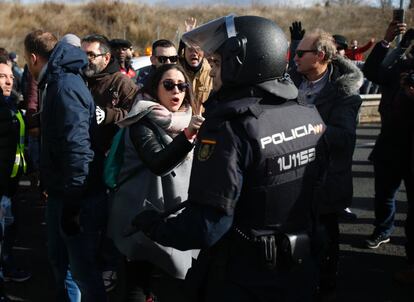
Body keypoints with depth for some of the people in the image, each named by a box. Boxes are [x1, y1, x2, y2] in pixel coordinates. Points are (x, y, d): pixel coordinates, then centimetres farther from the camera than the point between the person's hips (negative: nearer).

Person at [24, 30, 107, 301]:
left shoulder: (65, 88, -20)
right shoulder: (55, 83, 12)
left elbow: (77, 147, -27)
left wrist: (72, 202, -24)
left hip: (79, 199, -10)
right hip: (62, 194, 10)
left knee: (83, 269, 0)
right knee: (59, 261, 23)